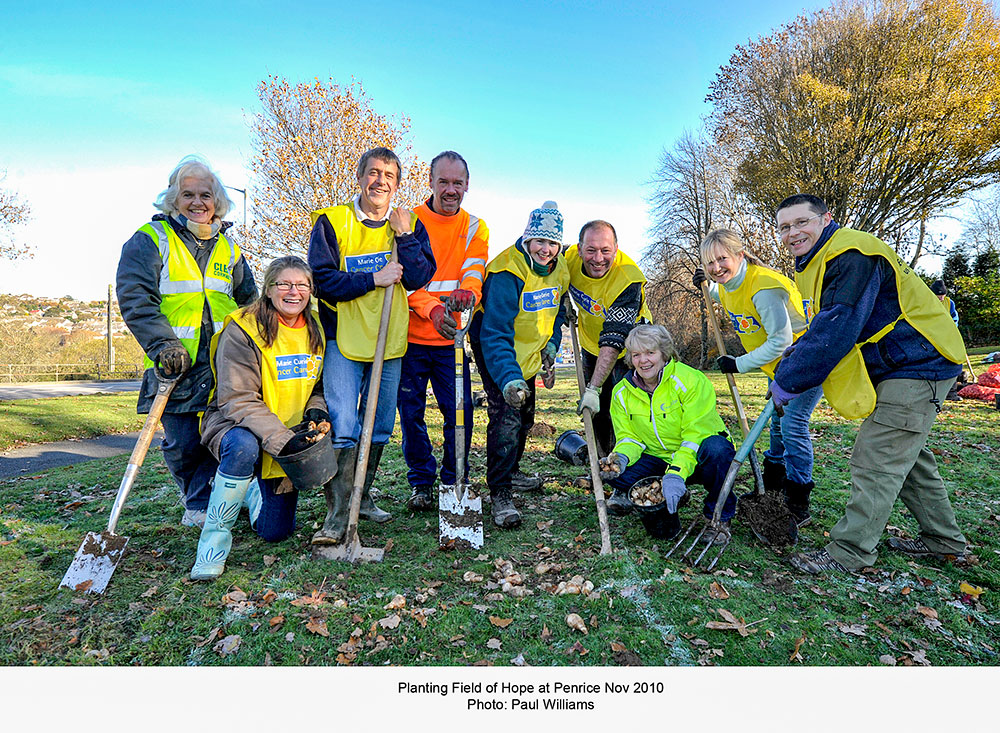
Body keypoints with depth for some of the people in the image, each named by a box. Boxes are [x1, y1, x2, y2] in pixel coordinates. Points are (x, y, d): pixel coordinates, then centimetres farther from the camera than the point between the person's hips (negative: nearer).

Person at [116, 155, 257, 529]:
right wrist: (163, 345, -20)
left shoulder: (227, 248, 16)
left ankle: (201, 506, 16)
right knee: (182, 444, 3)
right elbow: (135, 299, -8)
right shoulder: (149, 240, 2)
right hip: (175, 365, -3)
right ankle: (196, 498, 28)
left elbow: (249, 301, 23)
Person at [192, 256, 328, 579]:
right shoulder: (242, 330, -17)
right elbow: (238, 401, -22)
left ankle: (250, 486, 33)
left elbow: (319, 387, 12)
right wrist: (283, 439, -32)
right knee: (244, 446, -42)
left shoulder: (316, 332, 1)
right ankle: (215, 536, -19)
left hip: (290, 435, 5)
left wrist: (316, 410, -12)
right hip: (234, 426, -4)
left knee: (276, 531, 0)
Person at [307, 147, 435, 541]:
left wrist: (404, 236, -12)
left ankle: (362, 496, 28)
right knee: (342, 428, -10)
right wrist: (373, 279, -14)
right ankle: (337, 513, -1)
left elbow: (419, 277, -4)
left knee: (380, 427, 11)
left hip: (390, 342, 4)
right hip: (343, 339, -3)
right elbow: (322, 280, -8)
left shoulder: (409, 224, 8)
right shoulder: (331, 221, -1)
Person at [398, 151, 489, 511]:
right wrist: (432, 309, -28)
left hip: (451, 338, 1)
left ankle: (455, 481, 20)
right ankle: (421, 481, 22)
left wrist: (466, 294, -31)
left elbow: (474, 275, -6)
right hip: (411, 335, -1)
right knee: (411, 411, 4)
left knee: (459, 411, 0)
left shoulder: (475, 228, 8)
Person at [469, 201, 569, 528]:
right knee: (506, 417, -19)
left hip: (528, 353, 8)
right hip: (496, 354, -8)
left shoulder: (559, 270, -5)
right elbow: (495, 334, -38)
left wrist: (552, 341, -1)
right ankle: (500, 495, -8)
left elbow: (557, 309, 15)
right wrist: (508, 378, -51)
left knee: (525, 417, 19)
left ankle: (510, 473, 42)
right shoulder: (508, 273, -30)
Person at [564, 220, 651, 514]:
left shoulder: (629, 280, -35)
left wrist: (593, 388, -44)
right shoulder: (570, 258, -20)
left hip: (627, 347, -5)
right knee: (596, 412, 12)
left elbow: (613, 342, -40)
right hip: (591, 343, 5)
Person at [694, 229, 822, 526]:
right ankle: (773, 489, 33)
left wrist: (740, 364, -24)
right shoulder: (729, 285, -3)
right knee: (778, 422, 17)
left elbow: (780, 340, -30)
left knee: (792, 423, -16)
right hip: (779, 365, 10)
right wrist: (704, 287, 5)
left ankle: (798, 506, -5)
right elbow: (723, 297, 25)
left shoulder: (763, 288, -31)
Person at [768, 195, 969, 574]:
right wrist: (788, 365, 1)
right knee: (904, 454, 20)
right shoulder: (822, 260, 12)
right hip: (898, 368, 11)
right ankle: (943, 539, 34)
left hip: (917, 367, -11)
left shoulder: (852, 255, -23)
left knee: (875, 461, -10)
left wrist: (788, 382, -23)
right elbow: (822, 329, 16)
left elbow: (836, 331, -29)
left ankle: (848, 552, -1)